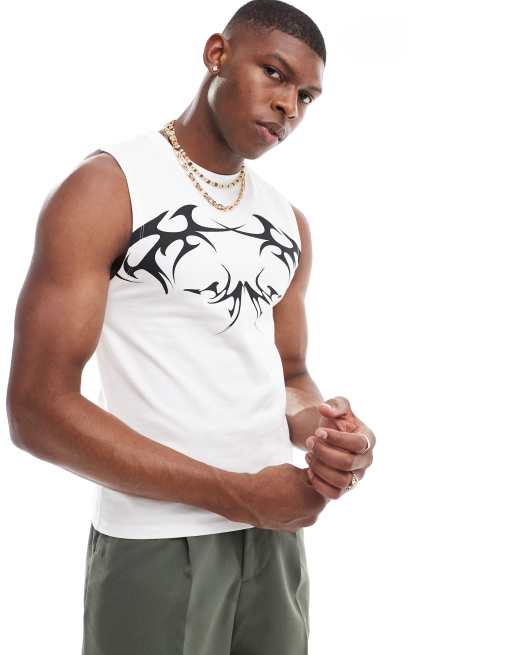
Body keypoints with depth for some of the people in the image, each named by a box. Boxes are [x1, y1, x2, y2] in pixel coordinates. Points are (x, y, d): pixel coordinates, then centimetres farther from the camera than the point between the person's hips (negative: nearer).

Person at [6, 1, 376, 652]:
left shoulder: (289, 223, 9)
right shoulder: (105, 188, -11)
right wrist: (238, 493, -17)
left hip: (276, 533, 6)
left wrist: (319, 427, -9)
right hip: (155, 547, -6)